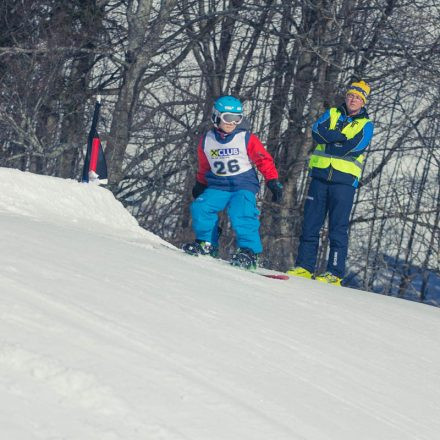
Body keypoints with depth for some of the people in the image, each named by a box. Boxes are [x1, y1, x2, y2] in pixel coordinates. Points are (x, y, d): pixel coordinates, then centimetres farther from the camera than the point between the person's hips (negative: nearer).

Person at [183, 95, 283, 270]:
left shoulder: (246, 139, -5)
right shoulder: (207, 140, 6)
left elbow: (264, 160, -1)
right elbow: (204, 167, 22)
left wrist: (273, 181, -7)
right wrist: (200, 185, 31)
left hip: (244, 185, -4)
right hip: (218, 187, 4)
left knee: (241, 213, -29)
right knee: (200, 207, -17)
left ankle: (249, 251, -26)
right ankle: (206, 243, 2)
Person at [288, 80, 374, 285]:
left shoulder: (366, 125, 7)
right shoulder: (332, 114, 15)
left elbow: (355, 148, -11)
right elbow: (317, 131, -4)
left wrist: (328, 141, -6)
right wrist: (341, 138, -12)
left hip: (344, 180, -3)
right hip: (320, 176, 3)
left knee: (338, 228, -5)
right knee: (310, 223, 2)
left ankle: (335, 273, -5)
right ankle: (304, 266, 8)